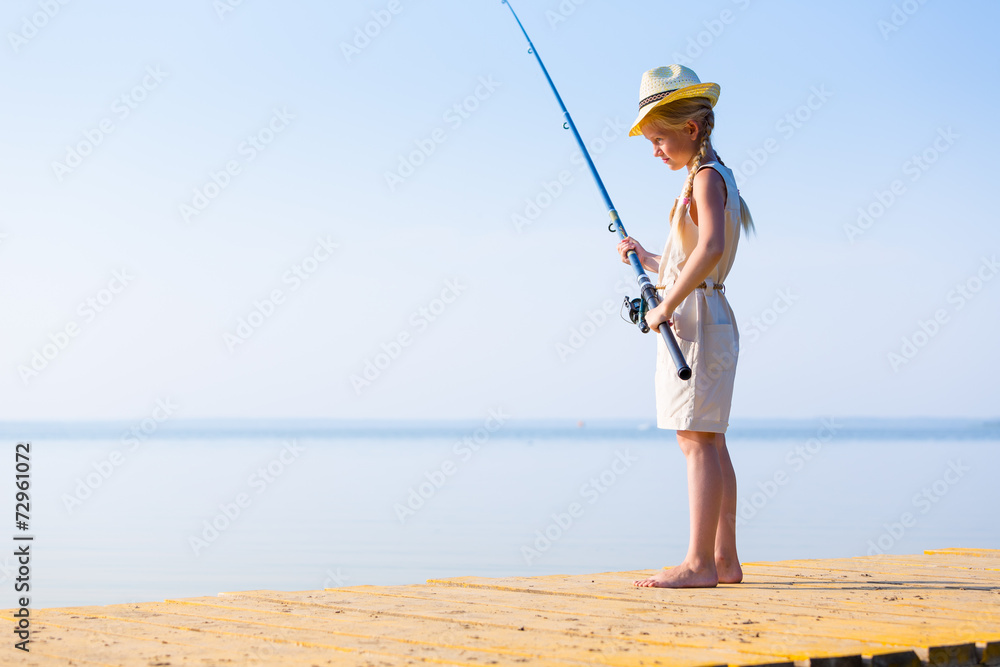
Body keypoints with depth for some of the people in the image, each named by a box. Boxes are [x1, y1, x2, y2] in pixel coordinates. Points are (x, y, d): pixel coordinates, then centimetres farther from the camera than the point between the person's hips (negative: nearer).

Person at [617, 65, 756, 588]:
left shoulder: (706, 177, -12)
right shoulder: (712, 178, 19)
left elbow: (710, 249, -28)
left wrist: (667, 305, -22)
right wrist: (649, 261, 15)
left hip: (694, 317, -10)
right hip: (706, 320, 10)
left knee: (697, 440, -11)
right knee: (710, 442, 9)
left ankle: (699, 563, -10)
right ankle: (724, 559, 12)